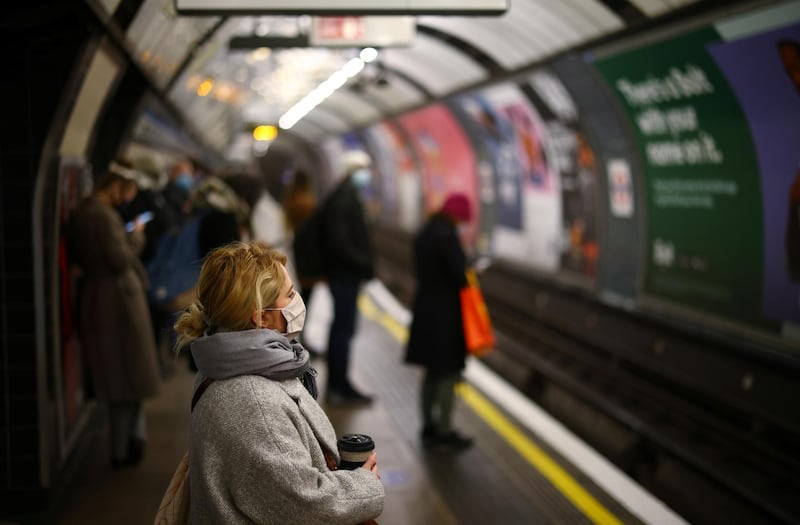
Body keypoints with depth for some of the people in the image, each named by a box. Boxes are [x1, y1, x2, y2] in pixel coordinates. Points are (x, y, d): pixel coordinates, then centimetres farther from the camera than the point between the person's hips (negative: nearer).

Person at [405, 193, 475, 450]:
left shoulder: (424, 234, 10)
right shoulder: (446, 236, -19)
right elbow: (459, 273, -22)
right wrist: (469, 277, 0)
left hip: (425, 311, 9)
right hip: (445, 314, -9)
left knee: (432, 373, 16)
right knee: (449, 373, -1)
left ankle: (429, 427, 24)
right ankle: (444, 430, 4)